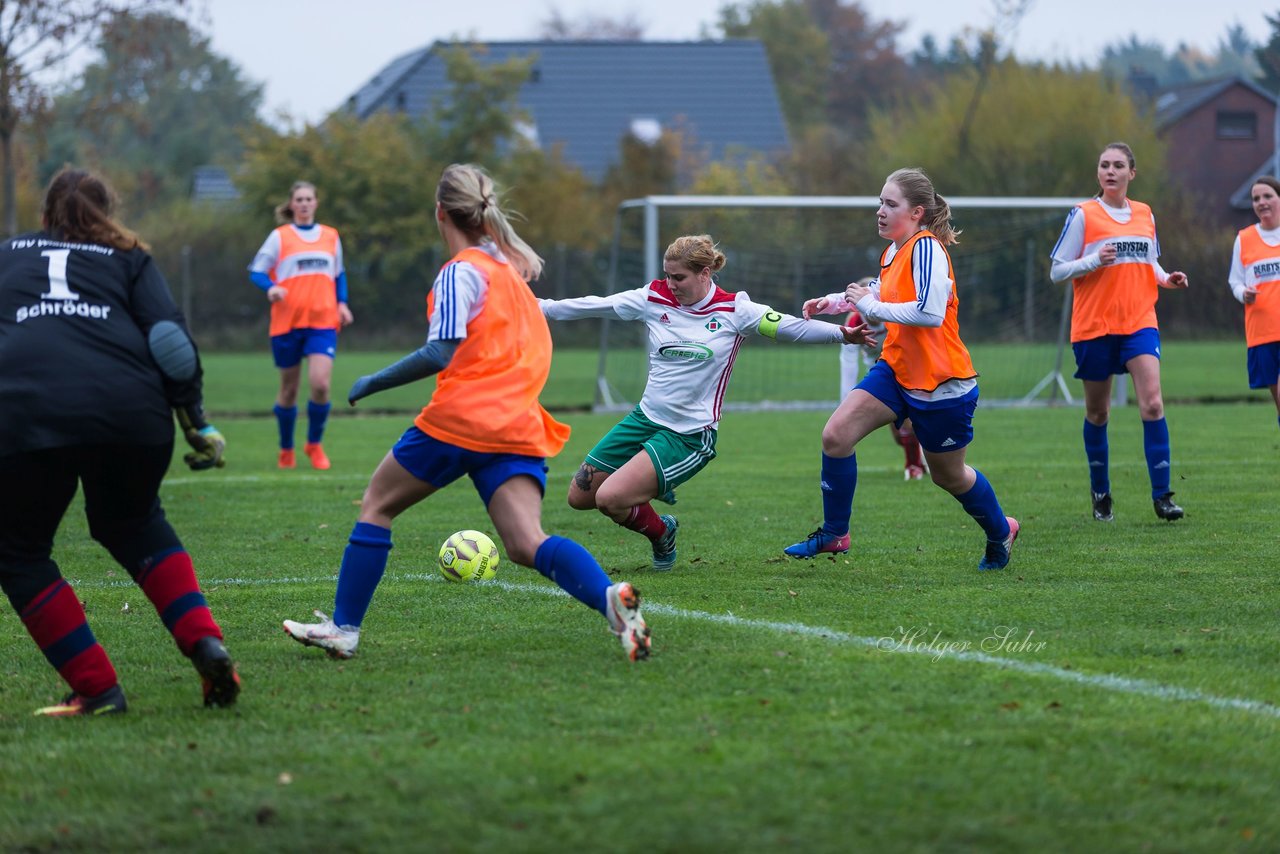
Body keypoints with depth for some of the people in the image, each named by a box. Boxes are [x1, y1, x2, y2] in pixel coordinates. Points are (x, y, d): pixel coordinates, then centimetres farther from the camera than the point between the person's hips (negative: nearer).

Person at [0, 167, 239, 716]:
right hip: (130, 412, 2)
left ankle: (96, 689, 8)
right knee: (134, 525, 29)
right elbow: (171, 341, 10)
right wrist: (196, 423, 14)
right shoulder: (127, 259, 24)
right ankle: (206, 644, 12)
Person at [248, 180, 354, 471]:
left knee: (320, 384, -16)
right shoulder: (279, 237, 2)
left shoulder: (331, 237, 11)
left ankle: (314, 444, 5)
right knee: (289, 389, 7)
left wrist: (342, 303, 7)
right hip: (287, 323, -1)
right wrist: (271, 288, -20)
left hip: (323, 321, 1)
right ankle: (286, 449, 25)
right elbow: (256, 272, 1)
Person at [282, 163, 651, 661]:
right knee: (526, 543, -7)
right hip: (519, 427, 6)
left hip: (460, 419, -6)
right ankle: (611, 598, -34)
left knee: (377, 504, 13)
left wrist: (373, 383, -8)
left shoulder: (461, 272, -5)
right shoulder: (512, 265, 20)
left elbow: (440, 353, -15)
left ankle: (343, 627, 13)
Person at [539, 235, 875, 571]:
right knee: (579, 497, 8)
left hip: (690, 436, -6)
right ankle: (655, 486, 30)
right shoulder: (654, 298, -1)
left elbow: (791, 327, -15)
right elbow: (592, 305, 4)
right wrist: (540, 308, 3)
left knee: (609, 499, -19)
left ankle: (662, 535, 12)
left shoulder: (734, 310, -11)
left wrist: (842, 334, -28)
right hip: (646, 418, 6)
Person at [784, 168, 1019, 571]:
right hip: (897, 369, 8)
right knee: (836, 434, -10)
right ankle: (833, 534, 3)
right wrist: (833, 302, 16)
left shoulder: (926, 248, -21)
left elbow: (930, 312, -33)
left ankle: (1001, 531, 39)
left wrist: (872, 306, -24)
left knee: (948, 475, 11)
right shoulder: (893, 252, 6)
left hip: (941, 383, -8)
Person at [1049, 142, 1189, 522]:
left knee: (1152, 404, -15)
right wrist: (1095, 260, -19)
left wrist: (1166, 279, 2)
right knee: (1097, 413, 8)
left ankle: (1161, 494, -13)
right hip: (1094, 325, -2)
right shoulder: (1083, 215, -2)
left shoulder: (1145, 215, 10)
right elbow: (1057, 271, -3)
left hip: (1139, 322, 2)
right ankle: (1100, 494, 25)